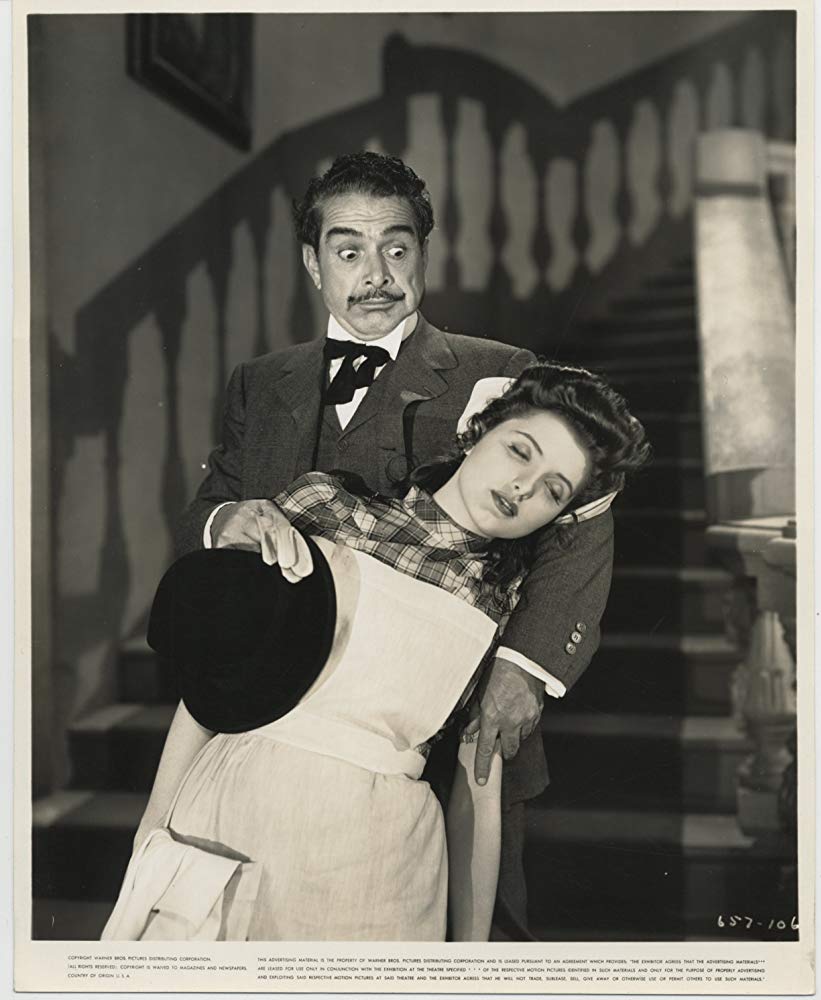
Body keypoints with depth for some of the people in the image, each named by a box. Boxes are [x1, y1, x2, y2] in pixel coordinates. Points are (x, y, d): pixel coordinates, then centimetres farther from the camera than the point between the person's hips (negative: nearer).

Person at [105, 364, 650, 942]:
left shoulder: (512, 613, 5)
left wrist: (473, 942, 8)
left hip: (373, 861, 1)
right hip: (225, 811, 0)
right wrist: (156, 826, 0)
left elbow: (478, 795, 7)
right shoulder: (323, 506, 1)